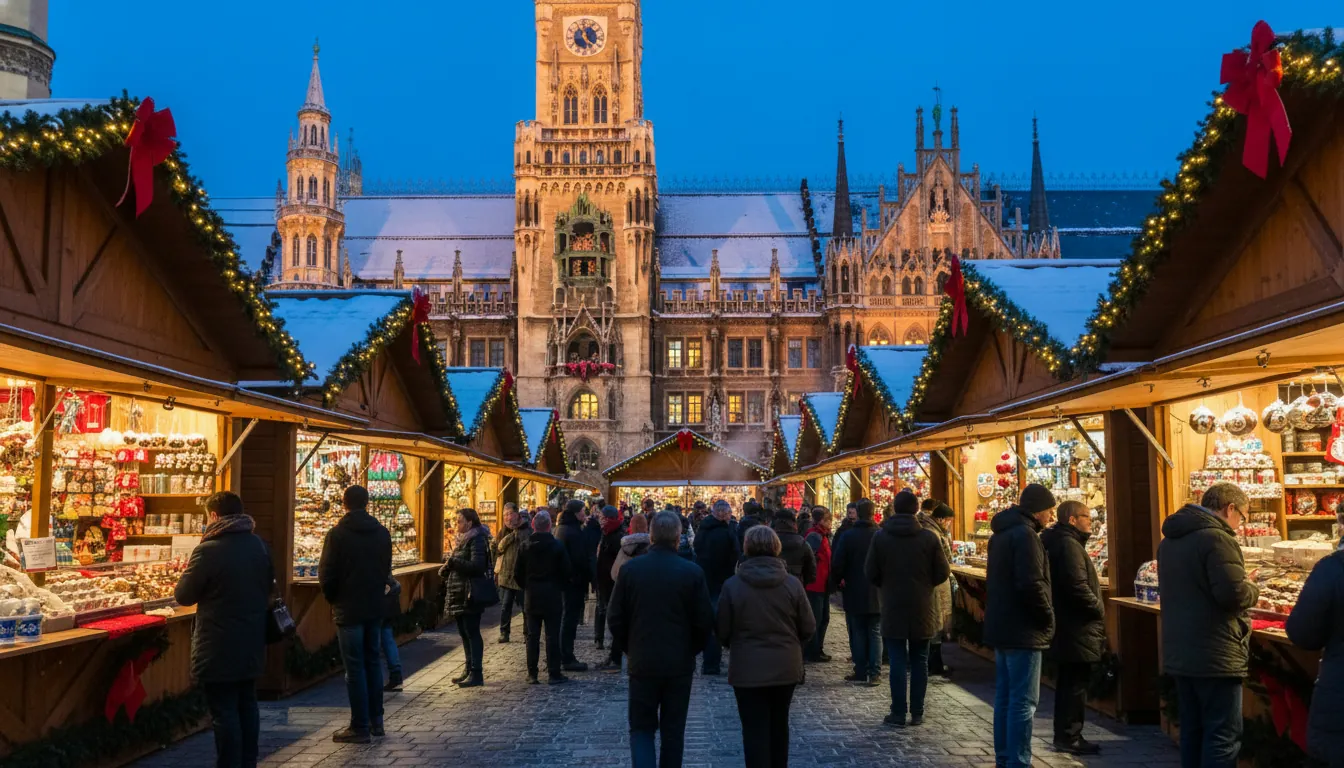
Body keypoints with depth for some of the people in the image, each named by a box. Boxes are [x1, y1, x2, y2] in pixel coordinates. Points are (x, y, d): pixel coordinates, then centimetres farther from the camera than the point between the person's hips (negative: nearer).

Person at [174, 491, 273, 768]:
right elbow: (268, 584, 18)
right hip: (252, 642, 7)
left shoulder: (208, 550, -18)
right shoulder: (259, 545, 5)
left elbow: (184, 595, -8)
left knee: (224, 713, -1)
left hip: (220, 646, -7)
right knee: (247, 706, 16)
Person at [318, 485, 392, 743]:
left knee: (354, 667, -1)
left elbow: (326, 573, -10)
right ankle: (375, 721, 20)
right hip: (374, 607, 5)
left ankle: (360, 727, 3)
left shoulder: (337, 534, -13)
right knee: (373, 662, 14)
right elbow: (386, 569, 9)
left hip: (348, 609, -5)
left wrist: (332, 597, 8)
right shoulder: (382, 533, 3)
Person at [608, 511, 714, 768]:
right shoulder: (693, 572, -9)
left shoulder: (630, 569, -7)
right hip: (680, 663, 0)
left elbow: (615, 618, -3)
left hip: (642, 662, 0)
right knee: (673, 729, 14)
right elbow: (703, 621, -6)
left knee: (642, 727, 10)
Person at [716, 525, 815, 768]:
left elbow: (722, 631, -5)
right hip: (786, 667, 3)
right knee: (779, 726, 21)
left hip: (748, 669, -3)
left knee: (755, 731, 3)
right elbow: (808, 628, -2)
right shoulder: (792, 584, -7)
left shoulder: (732, 585, -11)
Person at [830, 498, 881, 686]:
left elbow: (837, 564, -9)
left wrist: (836, 584, 7)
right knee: (874, 634, 8)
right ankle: (874, 673, 2)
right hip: (876, 594, 2)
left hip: (854, 593, -2)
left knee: (858, 634, 7)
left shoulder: (847, 536, -10)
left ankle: (861, 672, 8)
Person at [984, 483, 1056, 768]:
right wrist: (1048, 618, -12)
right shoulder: (1025, 534, -17)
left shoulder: (1002, 533, 15)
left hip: (1001, 627, 10)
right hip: (1022, 630, -10)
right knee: (1023, 701, -6)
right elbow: (1031, 584, -24)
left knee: (1005, 697, 14)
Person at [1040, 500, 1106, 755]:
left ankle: (1065, 734, 23)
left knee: (1069, 683, 16)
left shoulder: (1062, 542, 16)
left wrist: (1095, 610, 16)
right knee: (1075, 684, -4)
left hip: (1068, 627, 11)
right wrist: (1099, 610, -12)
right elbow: (1077, 586, -26)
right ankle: (1069, 737, 3)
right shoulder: (1069, 545, -18)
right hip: (1076, 629, -11)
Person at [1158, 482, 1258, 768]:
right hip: (1215, 656, -9)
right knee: (1223, 736, -3)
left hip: (1179, 655, 9)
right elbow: (1233, 592, -24)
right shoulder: (1217, 538, -16)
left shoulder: (1169, 541, 14)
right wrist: (1253, 591, -2)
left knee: (1192, 731, 16)